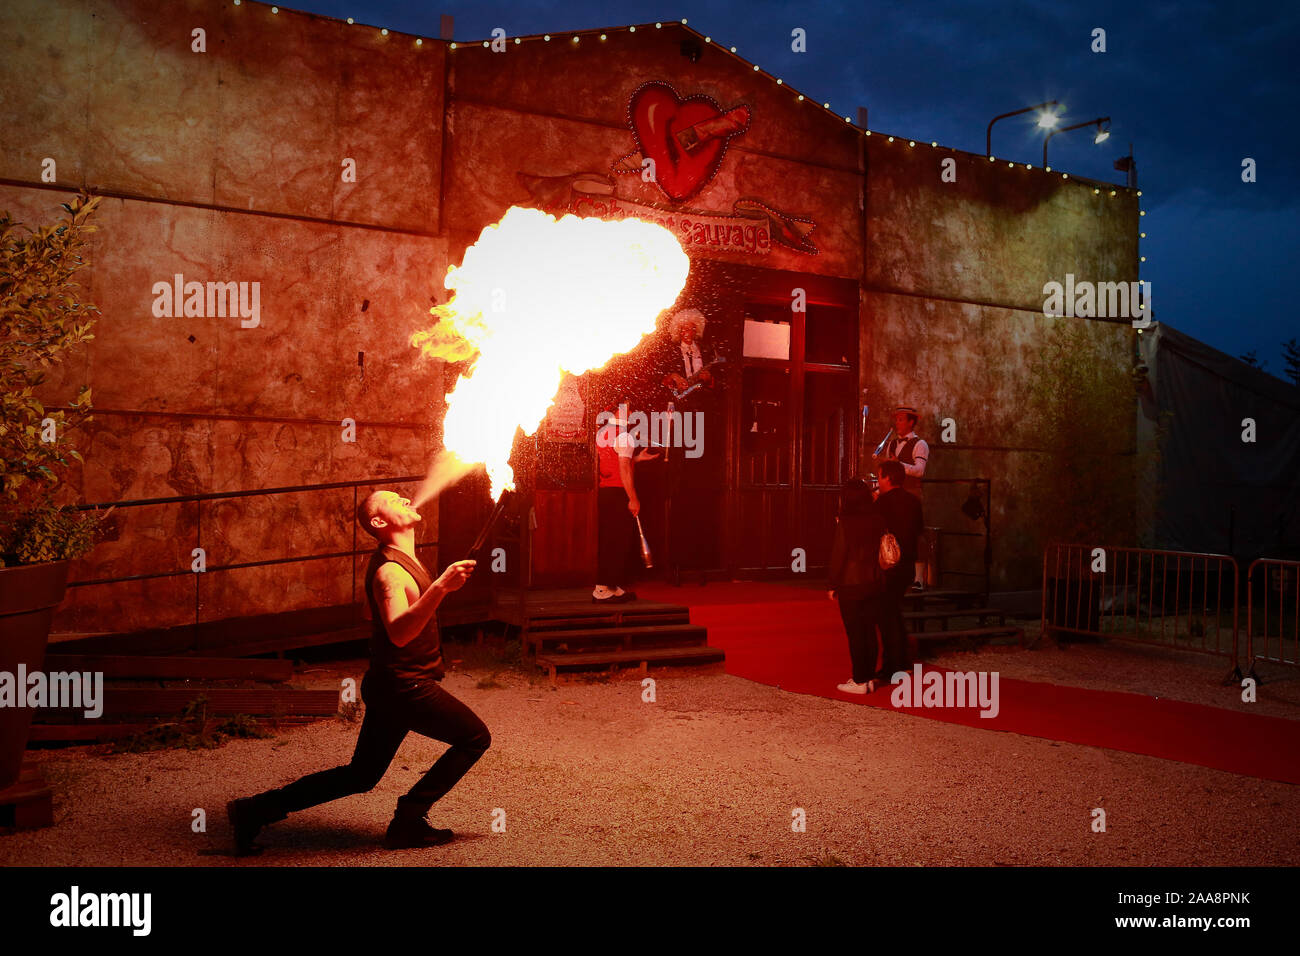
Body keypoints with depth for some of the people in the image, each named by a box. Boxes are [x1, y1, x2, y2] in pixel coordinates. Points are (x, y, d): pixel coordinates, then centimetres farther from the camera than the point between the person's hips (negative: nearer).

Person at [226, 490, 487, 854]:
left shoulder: (402, 559, 12)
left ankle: (254, 810, 19)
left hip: (391, 686, 10)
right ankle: (408, 821, 2)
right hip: (404, 686, -10)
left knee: (360, 776, 18)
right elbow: (399, 632, -37)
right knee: (475, 738, -2)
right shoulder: (389, 570, -20)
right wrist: (440, 587, -46)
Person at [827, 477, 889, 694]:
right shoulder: (877, 520, 1)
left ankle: (860, 681, 4)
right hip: (874, 583, 6)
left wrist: (834, 585, -4)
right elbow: (881, 551, 7)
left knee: (855, 633, 1)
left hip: (851, 585, -6)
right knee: (870, 631, 13)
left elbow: (838, 555, -12)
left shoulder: (846, 523, -15)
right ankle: (870, 677, 19)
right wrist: (878, 578, 14)